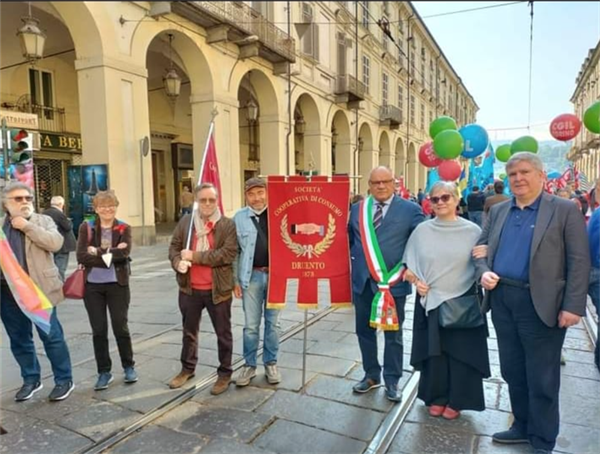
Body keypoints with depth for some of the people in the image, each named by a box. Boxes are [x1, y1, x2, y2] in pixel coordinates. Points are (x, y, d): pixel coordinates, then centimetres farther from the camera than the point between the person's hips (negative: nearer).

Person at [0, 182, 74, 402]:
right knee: (19, 339, 13)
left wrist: (27, 227, -13)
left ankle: (64, 380, 13)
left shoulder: (43, 220, 4)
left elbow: (56, 243, -14)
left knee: (51, 336, 0)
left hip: (38, 288, -3)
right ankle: (31, 379, 30)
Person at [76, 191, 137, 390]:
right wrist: (110, 256, -16)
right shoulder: (86, 228, 0)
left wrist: (98, 252, -15)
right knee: (98, 330, 8)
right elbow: (81, 256, -11)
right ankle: (104, 372, 23)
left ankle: (129, 367, 26)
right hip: (92, 285, 1)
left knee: (120, 327, 6)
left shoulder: (124, 228, -1)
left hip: (117, 285, -1)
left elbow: (124, 253, -17)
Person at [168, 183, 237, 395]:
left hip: (217, 289, -4)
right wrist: (178, 262, -14)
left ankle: (225, 373, 26)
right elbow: (174, 246, 8)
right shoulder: (185, 221, 5)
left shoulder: (228, 225, -8)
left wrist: (195, 256, -19)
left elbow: (228, 254, -19)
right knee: (189, 331, 20)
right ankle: (187, 368, 40)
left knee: (223, 332, 9)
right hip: (189, 288, 4)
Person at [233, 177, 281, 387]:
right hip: (252, 276, 0)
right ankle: (249, 365, 23)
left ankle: (271, 363, 26)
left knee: (272, 322, 12)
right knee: (250, 325, 8)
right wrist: (235, 279, -1)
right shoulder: (239, 218, -1)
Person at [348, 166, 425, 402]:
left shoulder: (410, 209, -4)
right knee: (364, 330, 14)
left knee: (393, 334, 10)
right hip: (362, 280, 4)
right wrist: (356, 258, 8)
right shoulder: (356, 209, 8)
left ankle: (392, 380, 26)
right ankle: (371, 375, 32)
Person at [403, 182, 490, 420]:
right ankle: (436, 397, 30)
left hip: (462, 302, -1)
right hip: (430, 301, 2)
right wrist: (416, 281, -10)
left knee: (460, 352, 9)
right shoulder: (422, 230, 1)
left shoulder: (472, 231, -4)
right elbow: (408, 264, 7)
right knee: (433, 351, 12)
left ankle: (456, 401, 28)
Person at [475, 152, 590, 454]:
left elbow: (579, 261, -8)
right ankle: (522, 426, 36)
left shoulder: (565, 210, -4)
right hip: (502, 300, 5)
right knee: (512, 371, 17)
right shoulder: (498, 211, 10)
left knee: (542, 378, 7)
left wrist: (573, 305, -14)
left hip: (540, 304, -5)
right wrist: (483, 271, -5)